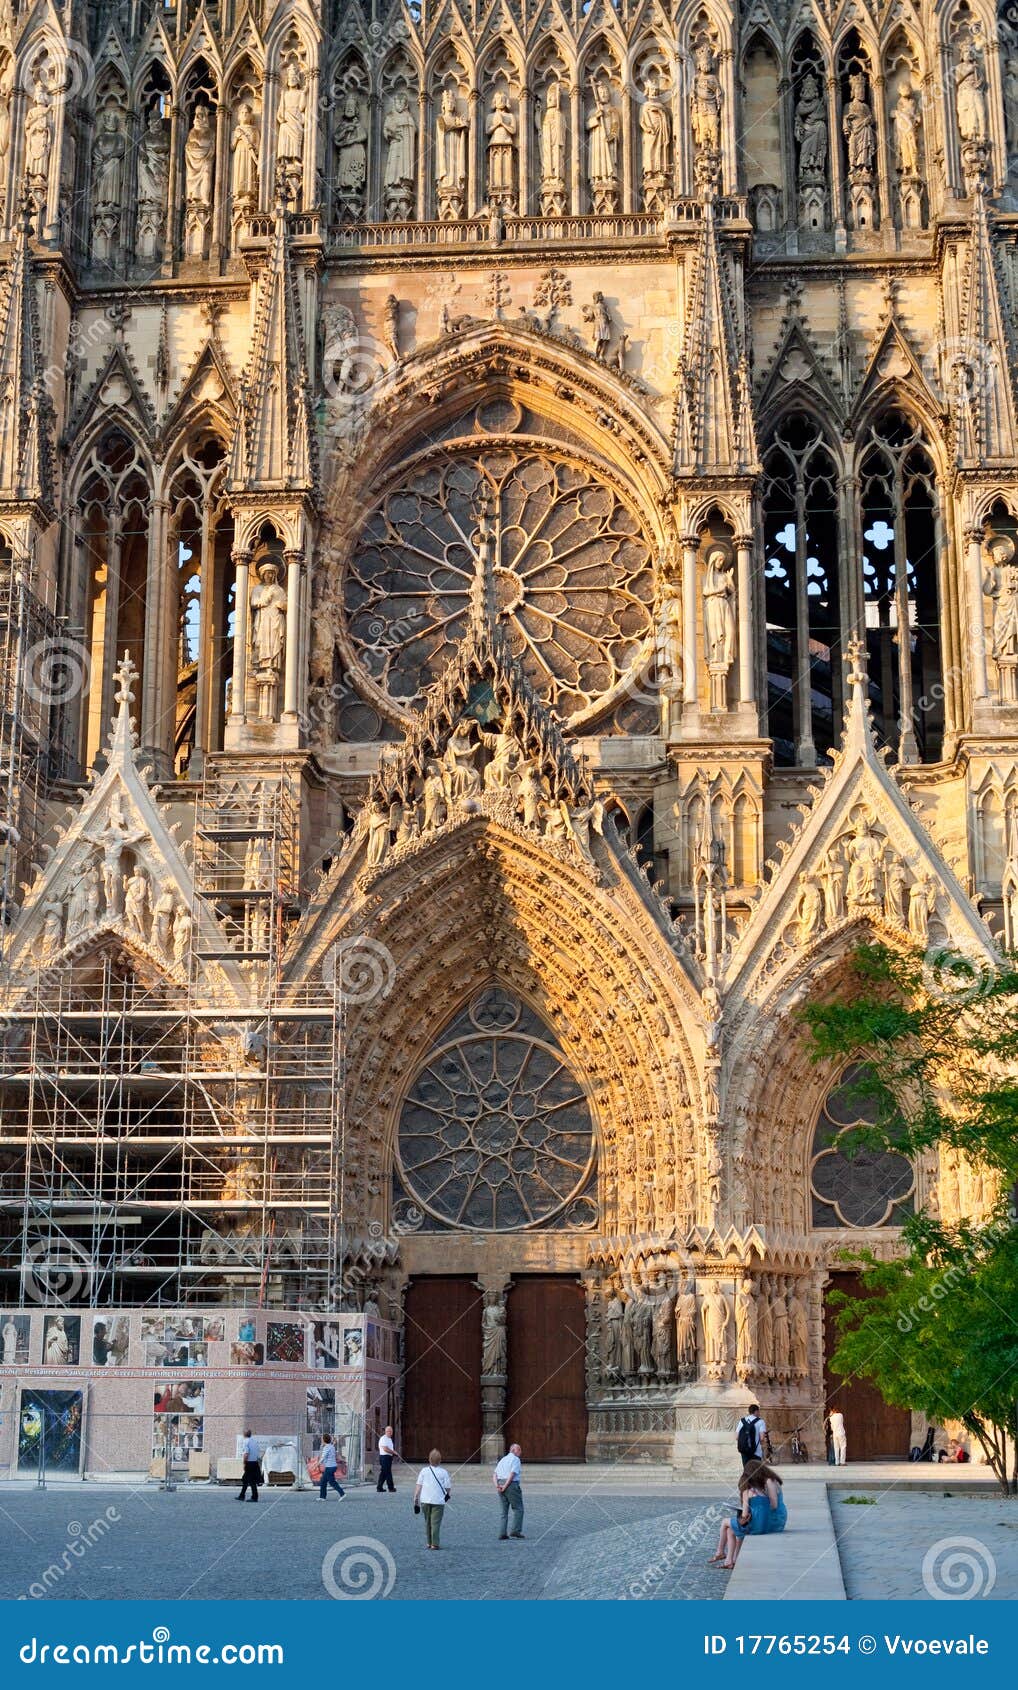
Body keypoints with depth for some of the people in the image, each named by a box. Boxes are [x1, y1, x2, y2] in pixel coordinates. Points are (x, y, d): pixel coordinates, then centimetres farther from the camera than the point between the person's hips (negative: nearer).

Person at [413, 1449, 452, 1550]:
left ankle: (429, 1543, 22)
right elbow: (448, 1488, -2)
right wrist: (448, 1495, 21)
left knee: (427, 1522, 17)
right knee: (436, 1523, -1)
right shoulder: (443, 1472, -3)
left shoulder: (424, 1471, 3)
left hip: (425, 1500, 3)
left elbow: (418, 1486, 0)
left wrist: (416, 1501, 4)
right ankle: (435, 1544, -6)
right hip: (438, 1501, -3)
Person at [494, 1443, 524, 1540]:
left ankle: (502, 1534, 3)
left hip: (501, 1485, 7)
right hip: (512, 1485, -7)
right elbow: (512, 1474, -15)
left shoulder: (503, 1460, 21)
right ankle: (515, 1530, -9)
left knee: (504, 1511, 10)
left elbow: (495, 1474, 10)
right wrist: (505, 1486, -15)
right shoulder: (516, 1459, -3)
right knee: (518, 1509, 1)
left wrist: (497, 1485, -3)